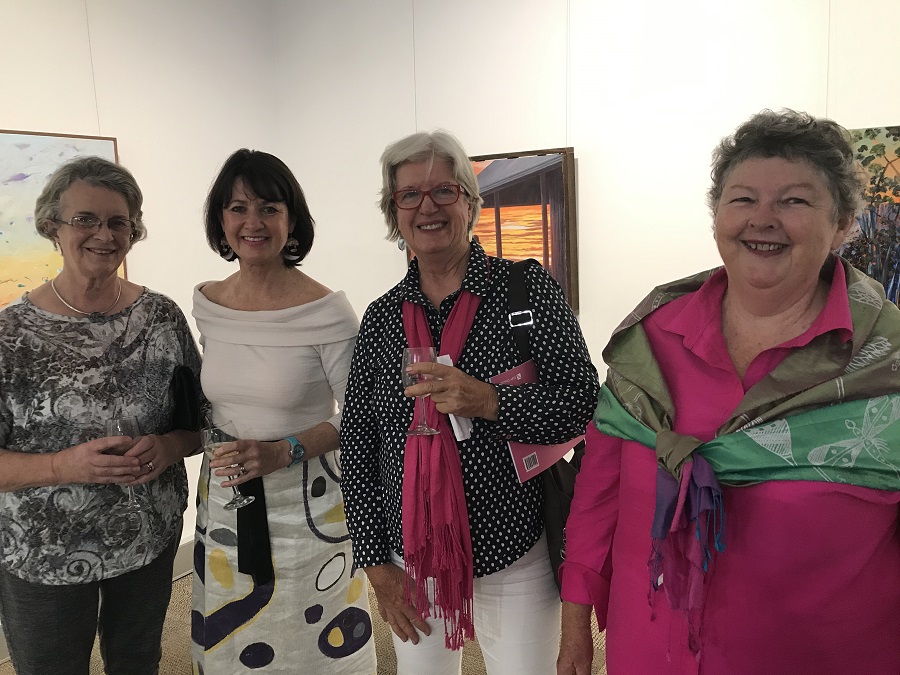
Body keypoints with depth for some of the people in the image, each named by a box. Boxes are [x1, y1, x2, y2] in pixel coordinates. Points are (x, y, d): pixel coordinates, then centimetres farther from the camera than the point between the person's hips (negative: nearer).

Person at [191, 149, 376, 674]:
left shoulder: (326, 311, -16)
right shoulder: (206, 303, 1)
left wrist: (285, 451, -21)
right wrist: (218, 447, 8)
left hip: (306, 508, -5)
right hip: (225, 505, 5)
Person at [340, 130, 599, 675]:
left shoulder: (528, 289, -8)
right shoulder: (382, 317, 1)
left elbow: (584, 403, -12)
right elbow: (359, 446, 4)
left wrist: (488, 401, -27)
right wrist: (376, 563, 2)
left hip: (514, 561, -3)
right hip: (412, 560, 3)